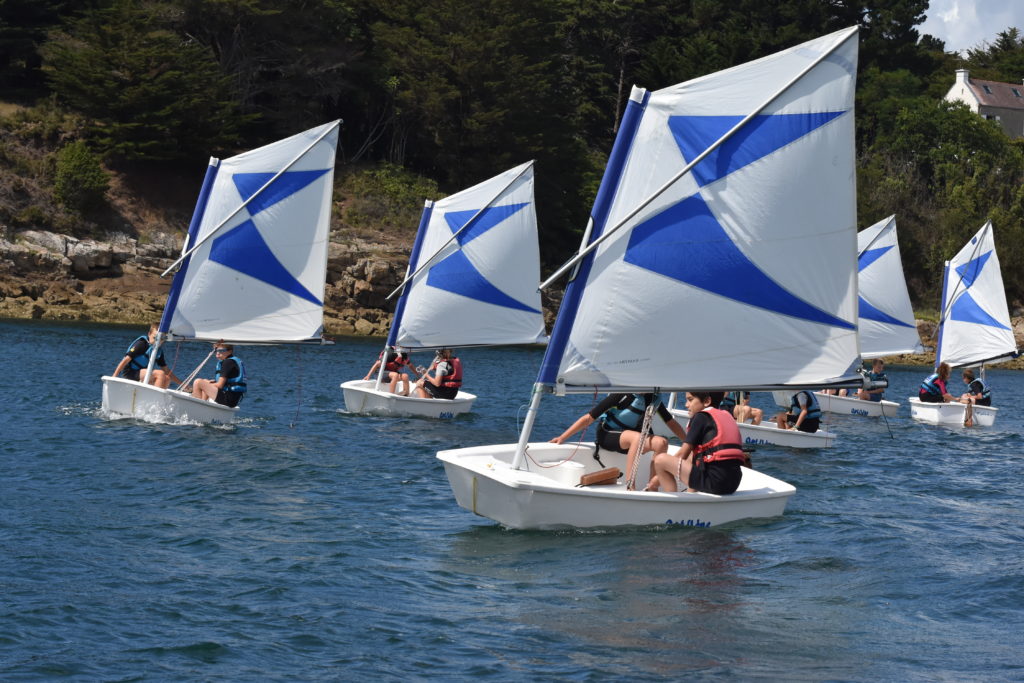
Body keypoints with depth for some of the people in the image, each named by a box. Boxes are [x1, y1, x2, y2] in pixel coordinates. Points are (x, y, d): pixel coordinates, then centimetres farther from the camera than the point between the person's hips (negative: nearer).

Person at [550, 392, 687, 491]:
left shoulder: (654, 398, 0)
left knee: (661, 442, -24)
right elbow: (589, 418, -14)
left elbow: (671, 422, 16)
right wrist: (563, 437, -12)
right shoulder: (623, 395, -17)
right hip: (607, 436, -5)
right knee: (637, 438, -37)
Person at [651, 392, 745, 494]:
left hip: (714, 480, -9)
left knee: (660, 460, -2)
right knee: (691, 457, 35)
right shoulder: (726, 415, 22)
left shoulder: (701, 417, -1)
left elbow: (683, 454, 0)